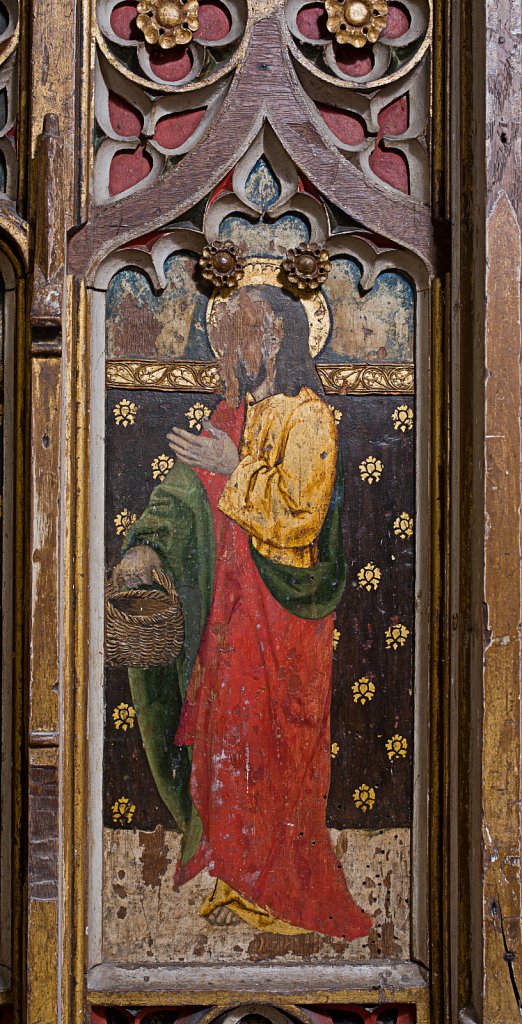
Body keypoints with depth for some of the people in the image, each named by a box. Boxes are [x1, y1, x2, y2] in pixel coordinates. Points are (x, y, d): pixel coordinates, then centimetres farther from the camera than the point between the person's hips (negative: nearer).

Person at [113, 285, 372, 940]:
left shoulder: (308, 420, -11)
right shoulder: (229, 417, 12)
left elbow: (299, 516, -19)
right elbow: (184, 491, 8)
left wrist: (236, 470, -15)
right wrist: (147, 546, -7)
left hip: (283, 613, -7)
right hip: (227, 607, 7)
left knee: (274, 746, 2)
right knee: (225, 736, 12)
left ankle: (282, 892, 18)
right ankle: (238, 878, 27)